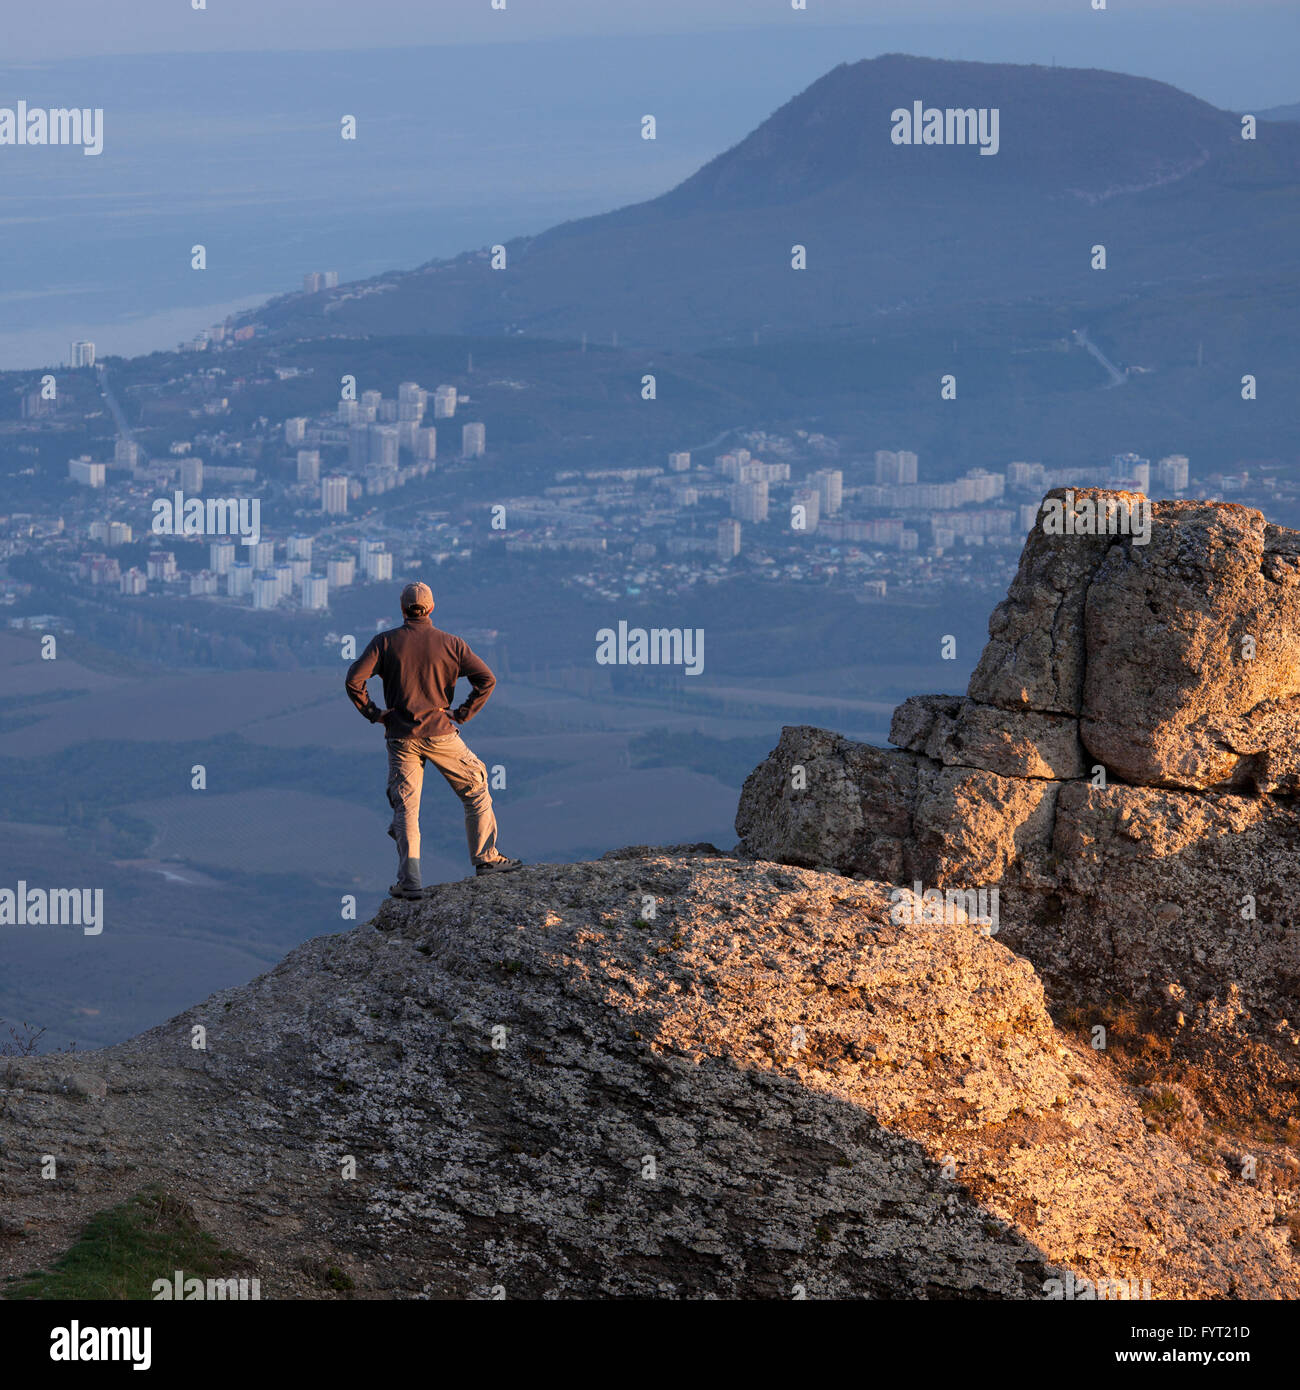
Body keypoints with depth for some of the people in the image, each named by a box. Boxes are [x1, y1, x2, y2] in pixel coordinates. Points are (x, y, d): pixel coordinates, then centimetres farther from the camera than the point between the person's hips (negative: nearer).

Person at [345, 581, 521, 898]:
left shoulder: (385, 641, -1)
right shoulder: (449, 643, 0)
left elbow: (354, 679, -10)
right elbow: (486, 679, -6)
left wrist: (373, 713, 0)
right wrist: (462, 714, 0)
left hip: (401, 738, 1)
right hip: (440, 734, -1)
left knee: (405, 807, 5)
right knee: (475, 789, 17)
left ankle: (410, 881, -5)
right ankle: (486, 857, 19)